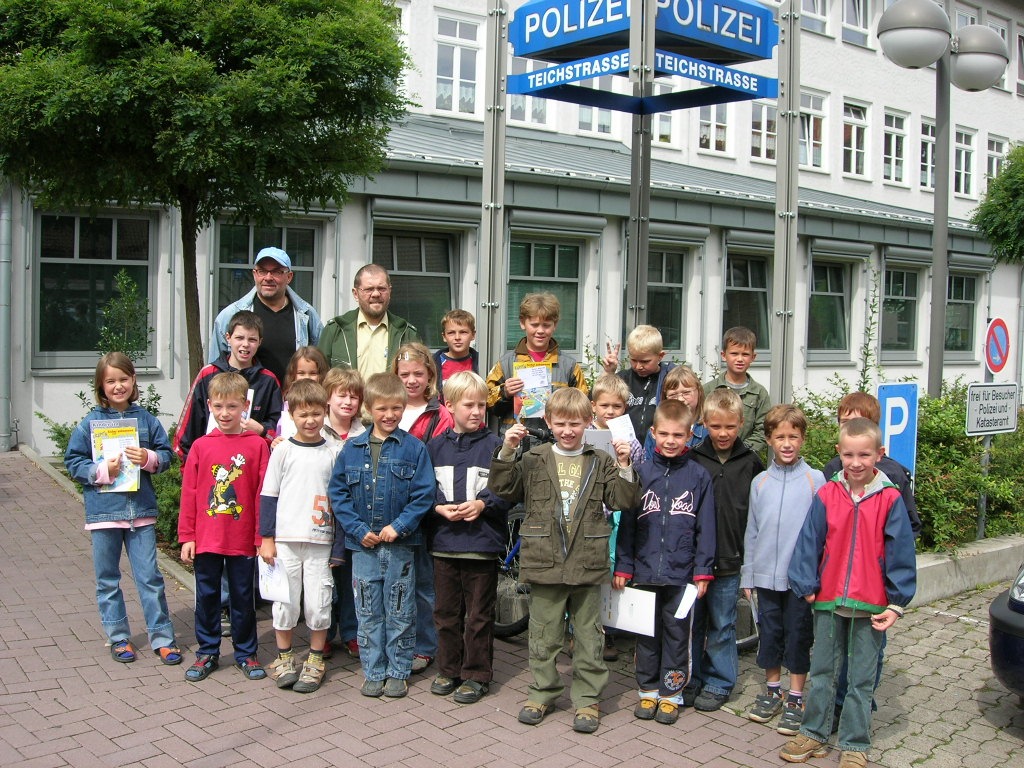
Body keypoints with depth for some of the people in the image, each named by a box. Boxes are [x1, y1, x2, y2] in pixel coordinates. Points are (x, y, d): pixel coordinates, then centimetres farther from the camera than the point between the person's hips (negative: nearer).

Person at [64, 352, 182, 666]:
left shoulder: (145, 419, 3)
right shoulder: (90, 423, -1)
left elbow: (166, 454, 6)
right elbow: (73, 462, 0)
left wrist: (149, 458, -14)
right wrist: (101, 470, -15)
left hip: (141, 510, 0)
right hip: (103, 511, 0)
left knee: (149, 576, 2)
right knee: (108, 580, 10)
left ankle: (162, 637, 11)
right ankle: (118, 638, 23)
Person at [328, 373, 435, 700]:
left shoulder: (414, 448, -4)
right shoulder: (352, 449, 2)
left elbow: (424, 495, -6)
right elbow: (337, 492, 2)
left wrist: (399, 527, -15)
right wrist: (358, 530, -8)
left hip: (400, 545, -2)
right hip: (362, 544, 2)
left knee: (400, 612, 8)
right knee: (368, 612, 10)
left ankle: (398, 671, 21)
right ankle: (374, 671, 22)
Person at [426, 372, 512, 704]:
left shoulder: (494, 445, -4)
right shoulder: (435, 446, 4)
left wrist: (483, 505, -19)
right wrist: (439, 508, -11)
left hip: (482, 543, -3)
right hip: (444, 542, 3)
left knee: (479, 615, 6)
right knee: (446, 612, 14)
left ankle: (477, 675, 19)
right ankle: (449, 670, 29)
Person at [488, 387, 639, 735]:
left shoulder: (601, 462, 5)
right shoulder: (534, 460, 3)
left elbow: (621, 501, 1)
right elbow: (502, 489, -2)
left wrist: (623, 467, -11)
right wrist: (506, 452, -12)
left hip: (588, 564, 0)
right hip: (544, 562, 0)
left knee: (588, 635, 9)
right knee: (544, 634, 11)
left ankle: (587, 699, 20)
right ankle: (542, 693, 25)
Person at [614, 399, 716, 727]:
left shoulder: (698, 476, -1)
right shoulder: (642, 473, 2)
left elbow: (705, 528, 1)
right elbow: (627, 523, 4)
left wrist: (703, 571, -2)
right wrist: (623, 566, 2)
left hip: (681, 574, -1)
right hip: (645, 571, 1)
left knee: (676, 634, 9)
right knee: (647, 634, 12)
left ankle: (671, 693, 23)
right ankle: (648, 690, 26)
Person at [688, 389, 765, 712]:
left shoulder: (751, 463, 0)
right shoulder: (692, 460, -2)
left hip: (729, 560, -1)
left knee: (722, 625, 9)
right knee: (691, 621, 11)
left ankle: (718, 683, 23)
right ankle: (690, 679, 25)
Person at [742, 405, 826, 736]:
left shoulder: (815, 479, -4)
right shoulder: (760, 481, 5)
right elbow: (752, 531, 9)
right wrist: (748, 574, 9)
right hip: (766, 574, 3)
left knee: (798, 636, 6)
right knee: (769, 632, 13)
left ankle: (796, 698, 20)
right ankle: (772, 691, 29)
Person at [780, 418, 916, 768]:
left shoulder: (890, 499, -7)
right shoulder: (826, 496, -3)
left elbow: (901, 553, -4)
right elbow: (809, 543, 1)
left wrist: (896, 603, -6)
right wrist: (806, 587, -1)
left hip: (870, 606, -2)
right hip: (827, 600, 2)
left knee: (861, 679, 9)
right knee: (821, 672, 14)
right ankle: (813, 734, 28)